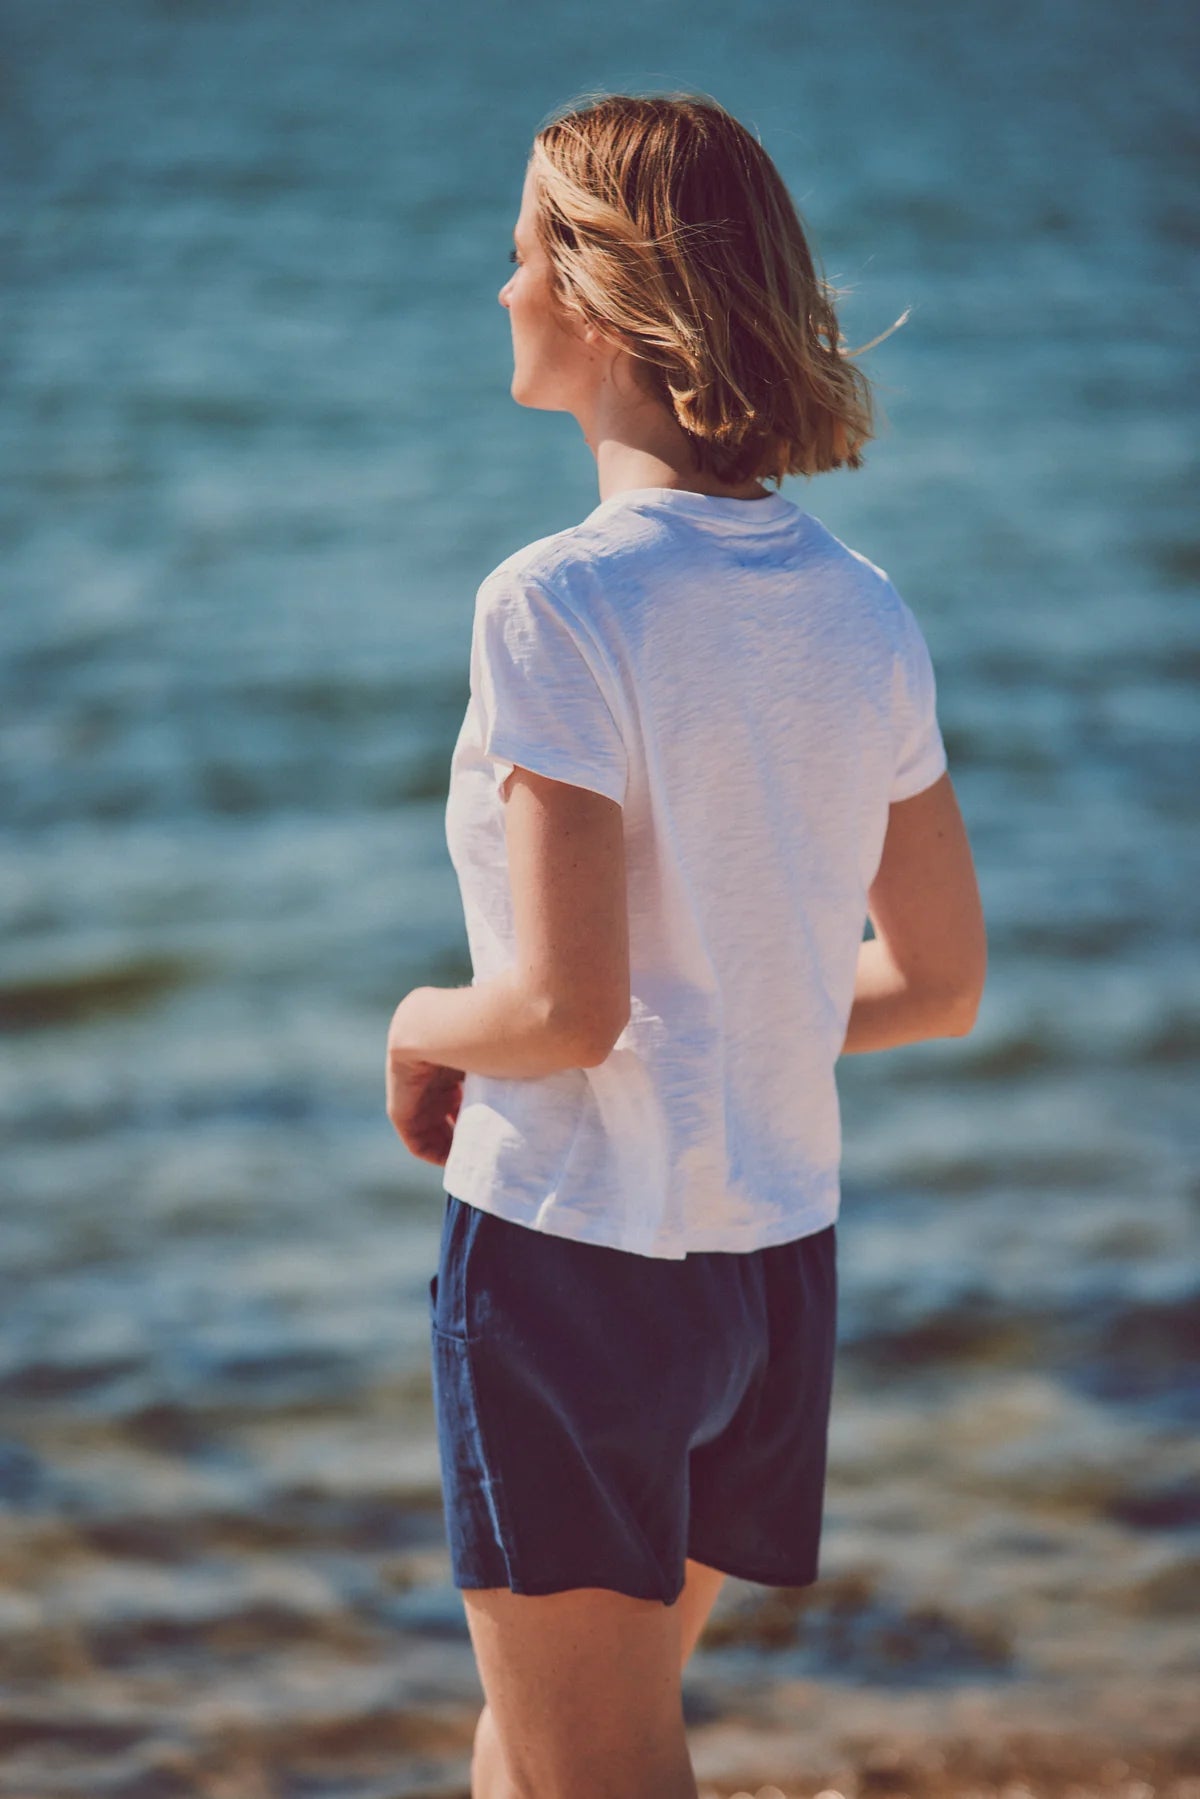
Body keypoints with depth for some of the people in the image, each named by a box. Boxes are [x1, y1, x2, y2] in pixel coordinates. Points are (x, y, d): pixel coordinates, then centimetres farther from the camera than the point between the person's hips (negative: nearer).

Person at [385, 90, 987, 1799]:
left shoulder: (562, 605, -18)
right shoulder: (863, 613, 2)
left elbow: (567, 1010, -22)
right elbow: (941, 985, 8)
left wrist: (422, 1025, -3)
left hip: (571, 1258, -7)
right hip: (782, 1260, 7)